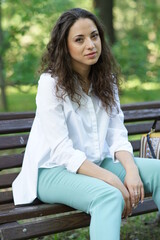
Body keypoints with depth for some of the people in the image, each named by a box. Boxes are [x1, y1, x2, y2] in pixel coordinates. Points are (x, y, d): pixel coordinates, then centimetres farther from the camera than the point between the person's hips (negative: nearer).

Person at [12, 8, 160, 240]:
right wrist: (113, 180, -27)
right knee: (109, 197, -35)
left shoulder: (106, 79, 5)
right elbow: (62, 151, -19)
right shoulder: (51, 83, -14)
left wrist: (131, 169, -20)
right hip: (54, 170, -6)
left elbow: (117, 132, 1)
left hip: (97, 164, 6)